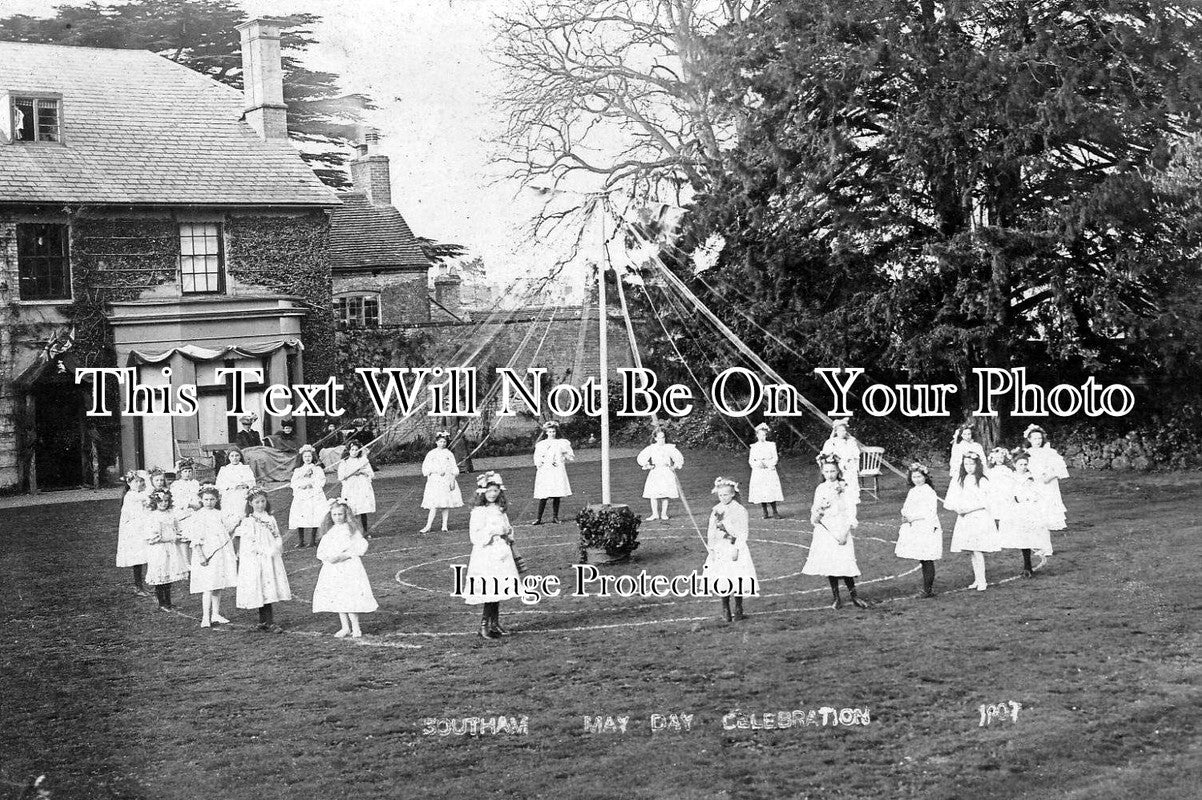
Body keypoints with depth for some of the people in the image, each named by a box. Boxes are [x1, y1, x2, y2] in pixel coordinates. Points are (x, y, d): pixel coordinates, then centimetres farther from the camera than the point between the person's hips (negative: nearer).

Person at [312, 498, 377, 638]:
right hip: (332, 569, 5)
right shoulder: (328, 532, 10)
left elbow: (361, 547, -9)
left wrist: (344, 555, -17)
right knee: (337, 599, 7)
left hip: (349, 568, -5)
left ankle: (355, 628, -1)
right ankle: (345, 627, 17)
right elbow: (321, 551, 11)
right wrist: (328, 557, -11)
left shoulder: (351, 529, -3)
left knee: (350, 598, -10)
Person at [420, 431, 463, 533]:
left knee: (447, 503, 2)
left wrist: (452, 480, -3)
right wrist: (436, 471, -13)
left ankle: (444, 526, 8)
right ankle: (428, 526, -7)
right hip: (435, 481, -2)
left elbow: (453, 469, 6)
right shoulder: (431, 454, 3)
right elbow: (425, 468, 0)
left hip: (447, 480, 2)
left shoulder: (449, 454, 6)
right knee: (434, 505, -9)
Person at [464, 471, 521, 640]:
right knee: (490, 592, -10)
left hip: (501, 554, 7)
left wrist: (507, 532, 5)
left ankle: (495, 624, 18)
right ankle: (484, 627, -4)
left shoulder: (500, 510, 12)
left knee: (498, 592, 9)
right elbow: (474, 536, -15)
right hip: (485, 555, -7)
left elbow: (508, 529, 25)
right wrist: (494, 531, -19)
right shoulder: (478, 512, -9)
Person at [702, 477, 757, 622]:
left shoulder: (740, 510, -7)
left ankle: (738, 610, 9)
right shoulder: (716, 511, 7)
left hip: (735, 549, -4)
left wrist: (736, 549, -15)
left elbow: (743, 533, -9)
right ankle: (725, 609, 12)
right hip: (719, 549, 4)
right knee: (722, 581, 2)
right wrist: (711, 549, 3)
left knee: (737, 580, -3)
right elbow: (711, 532, 10)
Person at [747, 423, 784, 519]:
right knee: (760, 493, -2)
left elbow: (775, 458, 1)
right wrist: (757, 464, -15)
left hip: (769, 471, -1)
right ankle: (765, 513, 8)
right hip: (758, 472, 1)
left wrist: (766, 464, -14)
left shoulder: (771, 445, 5)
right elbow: (750, 460, 5)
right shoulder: (754, 446, 8)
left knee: (771, 492, -8)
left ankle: (774, 512, -1)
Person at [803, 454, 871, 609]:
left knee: (844, 563, -10)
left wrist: (845, 531, -13)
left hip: (840, 530, -3)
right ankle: (836, 598, 11)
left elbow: (850, 510, -5)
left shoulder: (844, 488, -2)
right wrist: (816, 515, -10)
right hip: (824, 531, 4)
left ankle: (854, 596, 2)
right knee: (828, 565, 3)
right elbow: (815, 509, 15)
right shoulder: (820, 489, 9)